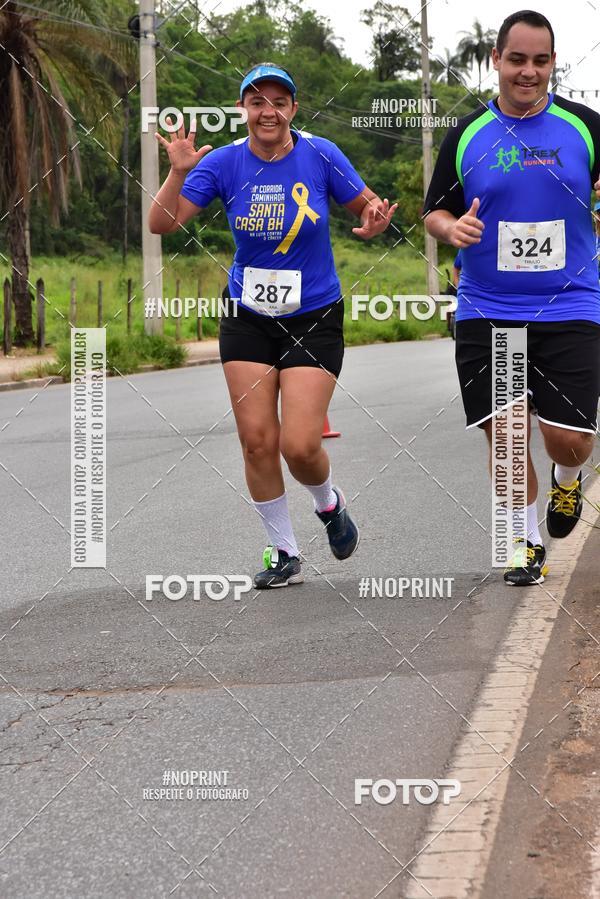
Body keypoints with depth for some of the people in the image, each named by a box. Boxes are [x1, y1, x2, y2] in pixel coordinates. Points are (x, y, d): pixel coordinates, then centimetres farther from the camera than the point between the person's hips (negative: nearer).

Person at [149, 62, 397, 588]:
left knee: (300, 446, -10)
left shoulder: (320, 155, -11)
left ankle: (329, 504, 25)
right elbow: (163, 224, -8)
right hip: (248, 319, 2)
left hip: (314, 318, -2)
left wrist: (374, 222, -23)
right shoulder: (223, 163, -6)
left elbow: (366, 208, 0)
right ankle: (285, 554, 16)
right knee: (257, 441, -1)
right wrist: (180, 171, -24)